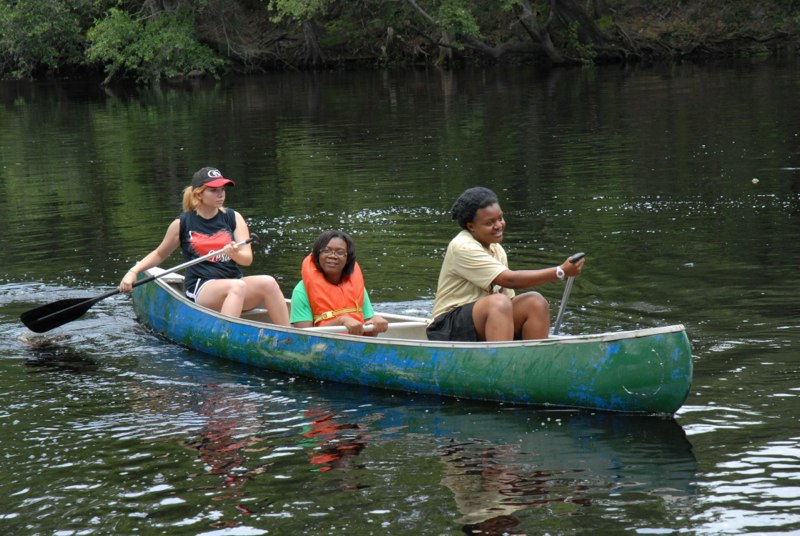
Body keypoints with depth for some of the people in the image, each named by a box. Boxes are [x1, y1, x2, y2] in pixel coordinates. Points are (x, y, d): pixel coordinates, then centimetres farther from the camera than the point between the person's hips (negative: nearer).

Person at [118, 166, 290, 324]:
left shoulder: (233, 218, 9)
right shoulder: (182, 224, 4)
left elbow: (248, 258, 0)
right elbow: (159, 254, 19)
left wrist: (235, 254, -23)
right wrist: (133, 272, 6)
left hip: (234, 279, 3)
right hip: (200, 290, -3)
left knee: (268, 282, -28)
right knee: (237, 287, -36)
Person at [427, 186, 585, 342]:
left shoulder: (497, 250, 12)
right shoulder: (462, 247, -15)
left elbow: (509, 297, 9)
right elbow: (509, 280, -23)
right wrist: (561, 272, -24)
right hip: (450, 328, -8)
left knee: (535, 302, -12)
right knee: (498, 302, -33)